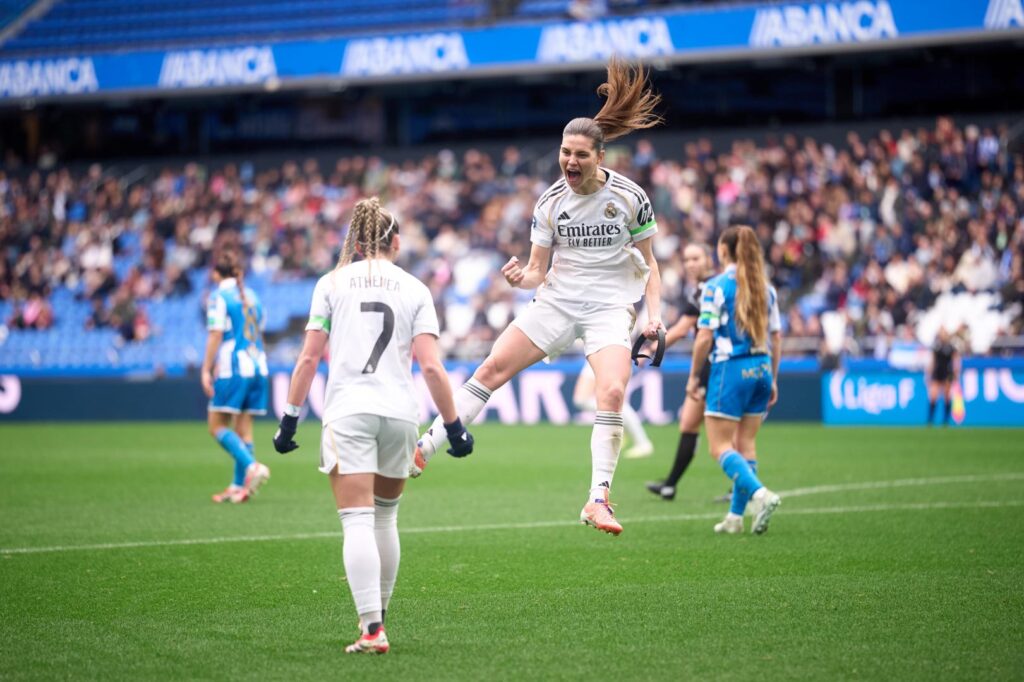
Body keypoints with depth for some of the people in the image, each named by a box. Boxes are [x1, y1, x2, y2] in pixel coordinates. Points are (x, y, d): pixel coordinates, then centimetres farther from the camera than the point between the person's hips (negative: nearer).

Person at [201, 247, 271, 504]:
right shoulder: (252, 296, 15)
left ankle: (251, 466, -22)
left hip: (232, 369, -7)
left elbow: (216, 335, -11)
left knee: (217, 426, -4)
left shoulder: (219, 297, -5)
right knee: (243, 427, 8)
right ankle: (239, 485, 7)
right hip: (258, 367, 7)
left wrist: (206, 369, -10)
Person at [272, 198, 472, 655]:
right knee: (386, 516, 20)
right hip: (400, 413, 2)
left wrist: (290, 418, 7)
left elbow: (309, 358, 2)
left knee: (358, 522, -7)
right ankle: (378, 614, 28)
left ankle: (372, 629, -19)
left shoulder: (332, 282, 7)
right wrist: (453, 426, 5)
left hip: (347, 411, -2)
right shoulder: (414, 289, 8)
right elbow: (431, 366, 0)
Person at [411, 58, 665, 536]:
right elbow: (538, 270, 6)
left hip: (610, 309, -3)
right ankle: (423, 449, -3)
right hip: (557, 302, 3)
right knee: (492, 368, -8)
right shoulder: (550, 203, 0)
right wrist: (521, 277, -17)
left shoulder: (629, 197, -6)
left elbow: (648, 263, 3)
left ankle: (598, 500, -20)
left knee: (612, 391, -25)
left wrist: (654, 316, -8)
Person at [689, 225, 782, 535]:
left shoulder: (716, 286, -8)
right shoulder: (766, 288, 9)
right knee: (746, 444, 11)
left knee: (720, 447, -3)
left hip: (731, 369, -6)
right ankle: (736, 516, 13)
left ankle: (759, 494, -23)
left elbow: (704, 338, -11)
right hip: (761, 368, 6)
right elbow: (776, 338, 12)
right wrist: (772, 379, 19)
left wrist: (694, 376, -2)